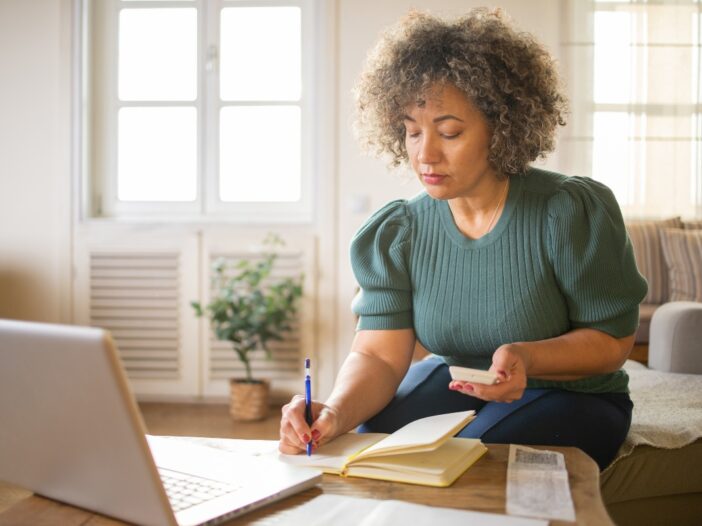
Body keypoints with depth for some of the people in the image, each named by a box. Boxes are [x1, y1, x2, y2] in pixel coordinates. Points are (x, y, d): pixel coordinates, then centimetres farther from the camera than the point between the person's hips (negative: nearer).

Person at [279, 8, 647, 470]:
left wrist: (527, 358, -34)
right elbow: (378, 354, -14)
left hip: (569, 394, -3)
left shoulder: (571, 213, -20)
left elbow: (613, 339, -13)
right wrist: (335, 413, -37)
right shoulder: (397, 233, -9)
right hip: (455, 382, 3)